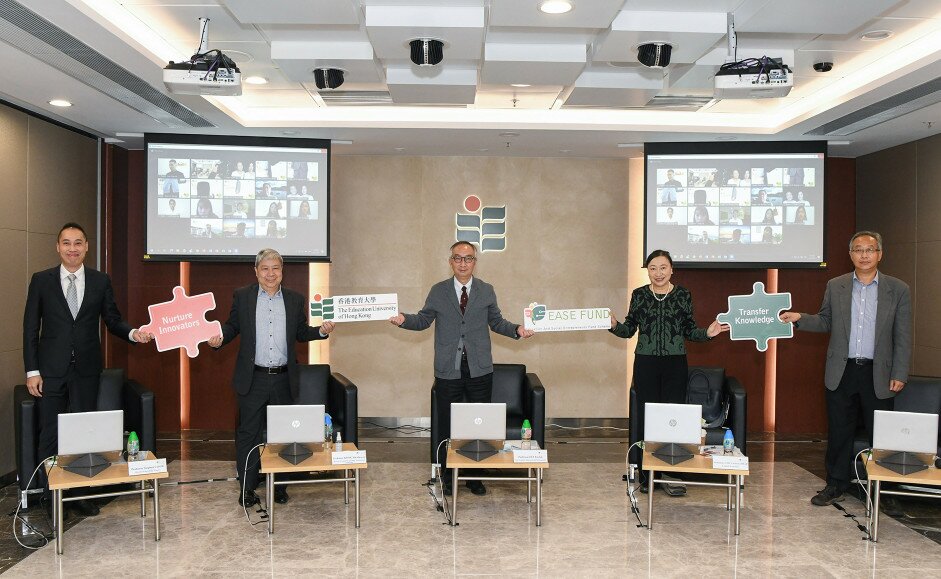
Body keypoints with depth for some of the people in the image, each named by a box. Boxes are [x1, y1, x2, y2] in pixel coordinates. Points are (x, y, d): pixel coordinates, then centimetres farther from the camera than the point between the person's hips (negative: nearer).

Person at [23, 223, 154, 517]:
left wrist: (133, 333, -16)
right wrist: (32, 371, -5)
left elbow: (113, 321, 6)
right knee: (50, 435, 5)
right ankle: (52, 496, 18)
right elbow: (31, 328, 0)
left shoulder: (101, 281, 3)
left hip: (87, 370, 1)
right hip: (51, 370, -1)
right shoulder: (41, 280, 0)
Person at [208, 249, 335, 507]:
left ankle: (279, 485, 24)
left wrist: (321, 331, -7)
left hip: (283, 379, 2)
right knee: (248, 433, 5)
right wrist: (220, 338, -14)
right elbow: (232, 325, 6)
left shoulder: (295, 299, 6)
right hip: (253, 379, -1)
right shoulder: (242, 296, 3)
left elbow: (301, 333, 11)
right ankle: (247, 487, 17)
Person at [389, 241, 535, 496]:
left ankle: (476, 477, 21)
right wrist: (403, 320, -13)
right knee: (447, 424, 7)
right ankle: (448, 477, 21)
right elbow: (423, 320, 5)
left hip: (480, 370, 1)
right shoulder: (438, 291, 5)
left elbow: (497, 322, 10)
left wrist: (517, 330, -6)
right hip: (448, 370, -1)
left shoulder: (486, 291, 7)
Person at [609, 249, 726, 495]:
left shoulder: (683, 295, 3)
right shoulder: (639, 295, 4)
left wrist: (707, 333, -12)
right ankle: (647, 476, 14)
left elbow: (689, 330, 6)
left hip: (675, 364, 0)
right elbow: (629, 329, 5)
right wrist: (614, 326, -14)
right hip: (646, 363, 0)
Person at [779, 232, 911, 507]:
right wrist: (800, 318, -5)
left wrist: (899, 374, -3)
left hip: (878, 374, -1)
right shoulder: (835, 286, 5)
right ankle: (836, 485, 21)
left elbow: (903, 337, 1)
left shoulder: (898, 290, 0)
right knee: (839, 432, 9)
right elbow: (826, 321, 13)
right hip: (841, 372, 1)